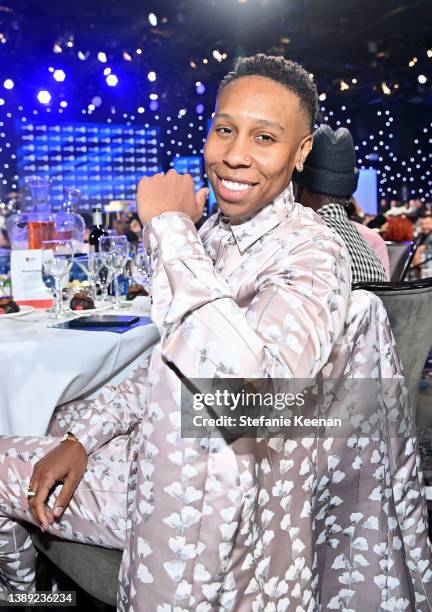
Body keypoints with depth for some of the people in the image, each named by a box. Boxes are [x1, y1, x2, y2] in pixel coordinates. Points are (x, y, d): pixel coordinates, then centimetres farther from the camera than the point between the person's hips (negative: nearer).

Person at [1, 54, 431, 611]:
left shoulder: (312, 251, -21)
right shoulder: (210, 232, 4)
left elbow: (252, 389, -41)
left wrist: (170, 228, -30)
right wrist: (82, 435, 0)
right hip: (164, 462, 8)